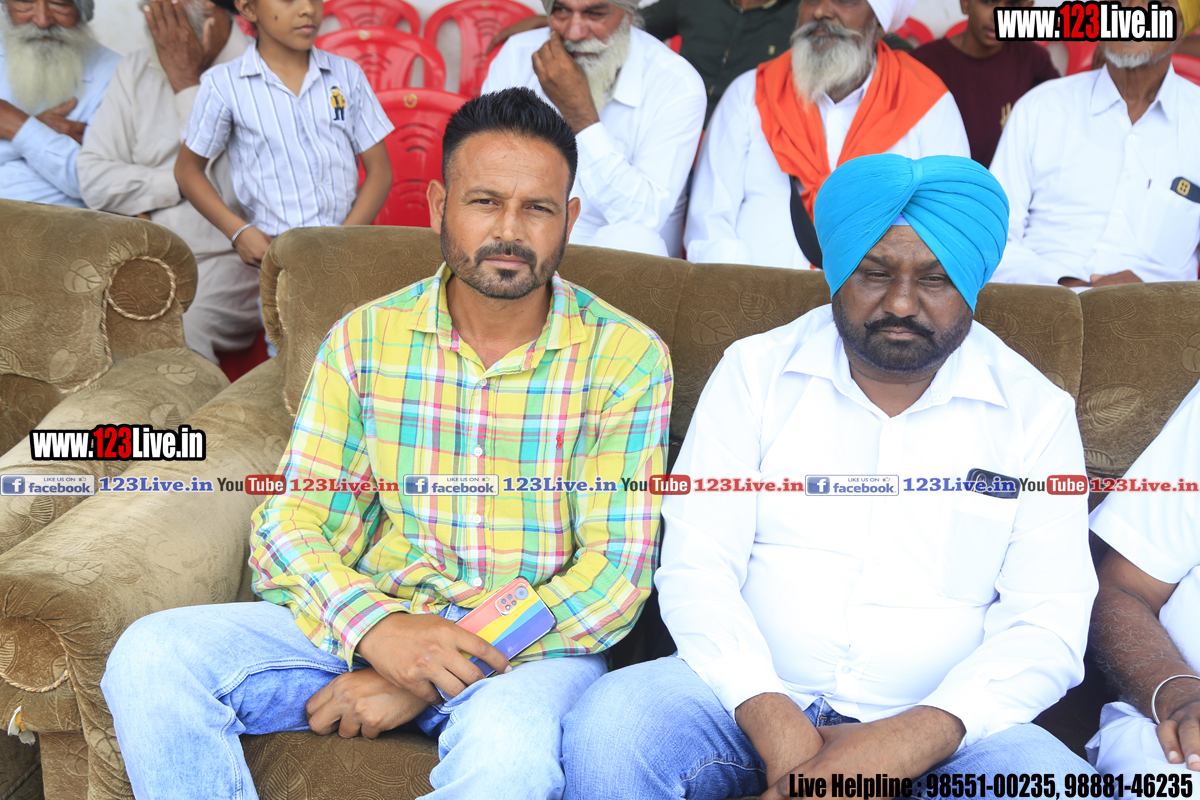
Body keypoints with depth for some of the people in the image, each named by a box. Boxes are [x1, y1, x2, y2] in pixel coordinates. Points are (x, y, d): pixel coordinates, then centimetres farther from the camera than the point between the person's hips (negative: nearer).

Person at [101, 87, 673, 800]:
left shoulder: (629, 358, -6)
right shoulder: (365, 339, 2)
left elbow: (617, 570, -9)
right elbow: (289, 527, 0)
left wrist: (431, 677, -17)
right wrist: (376, 628, -22)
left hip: (538, 642, -3)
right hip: (370, 617, 4)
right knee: (150, 656, -17)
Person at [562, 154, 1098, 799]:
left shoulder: (1037, 412, 2)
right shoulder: (755, 371, 3)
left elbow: (1048, 620, -4)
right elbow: (695, 567, -2)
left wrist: (905, 741, -20)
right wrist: (776, 725, -18)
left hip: (941, 720, 0)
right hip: (752, 694, 1)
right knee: (605, 728, -27)